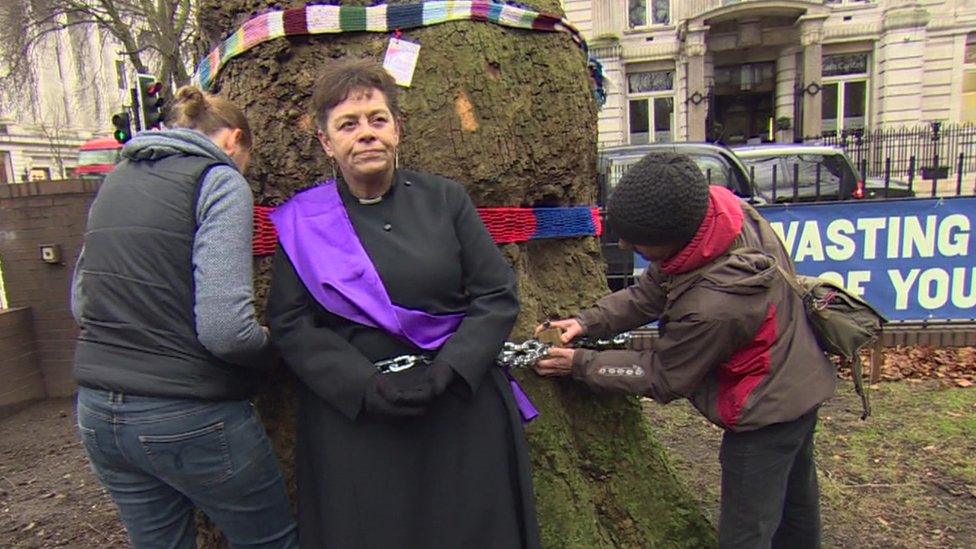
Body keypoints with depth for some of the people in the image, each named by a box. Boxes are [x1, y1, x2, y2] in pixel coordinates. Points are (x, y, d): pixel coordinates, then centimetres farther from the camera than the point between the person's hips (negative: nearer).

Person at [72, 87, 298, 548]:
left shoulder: (115, 180, 11)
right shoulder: (221, 180, -12)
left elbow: (79, 304, 17)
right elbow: (224, 327, -23)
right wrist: (269, 348, -4)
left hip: (97, 410, 8)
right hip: (189, 419, -7)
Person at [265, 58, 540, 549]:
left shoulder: (444, 199, 3)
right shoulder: (302, 222, 2)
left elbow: (497, 296, 1)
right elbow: (290, 324, -2)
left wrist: (446, 371, -12)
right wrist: (369, 387, -14)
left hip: (461, 412, 1)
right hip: (350, 420, 0)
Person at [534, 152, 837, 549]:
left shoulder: (712, 307, -40)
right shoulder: (716, 208, -17)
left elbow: (662, 378, -20)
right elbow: (651, 292, -4)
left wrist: (580, 364, -14)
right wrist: (588, 321, -13)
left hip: (766, 410, -9)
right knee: (794, 503, 30)